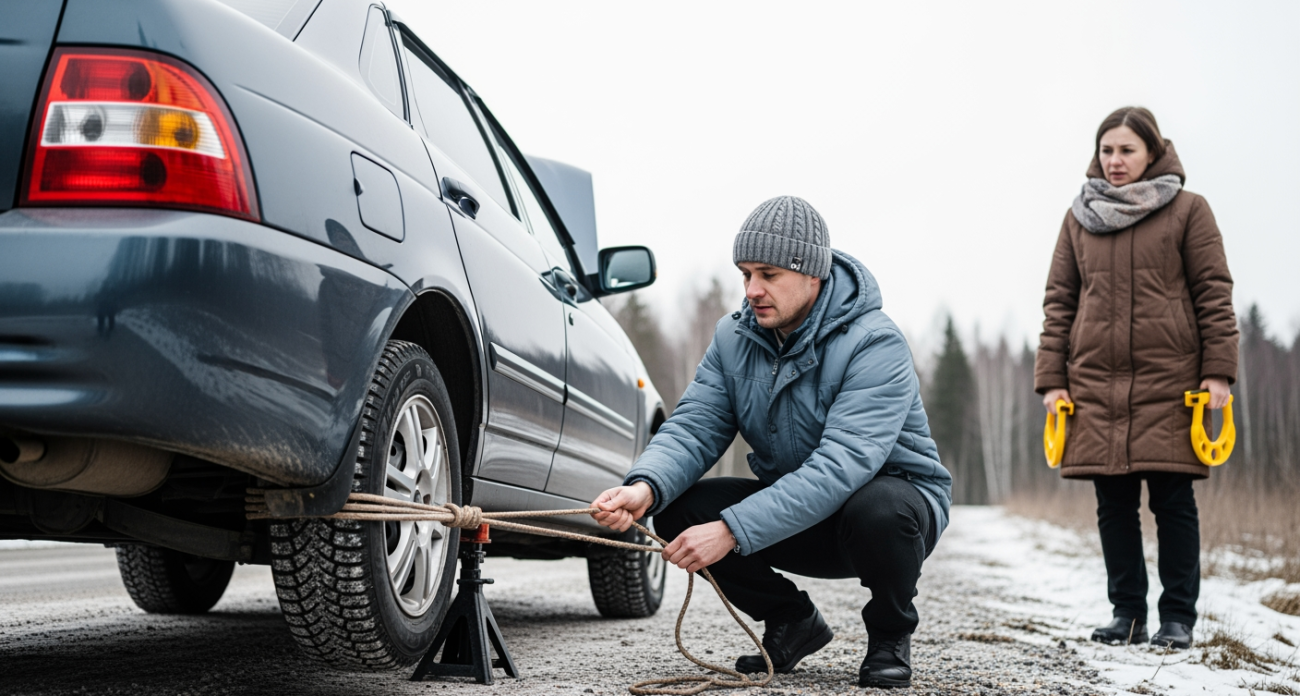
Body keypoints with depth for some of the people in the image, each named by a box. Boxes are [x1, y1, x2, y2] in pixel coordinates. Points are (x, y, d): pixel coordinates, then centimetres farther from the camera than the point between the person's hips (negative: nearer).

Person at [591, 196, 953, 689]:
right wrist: (646, 486, -36)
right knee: (677, 508, -17)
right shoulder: (734, 339, -4)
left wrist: (733, 530, -42)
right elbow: (694, 427, -12)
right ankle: (791, 622, 7)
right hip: (791, 513, 5)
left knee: (877, 510, -40)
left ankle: (890, 634, -6)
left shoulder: (874, 345, -25)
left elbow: (839, 467, -36)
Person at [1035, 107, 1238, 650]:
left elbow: (1215, 295, 2)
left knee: (1173, 499, 0)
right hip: (1095, 382, 3)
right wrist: (1052, 378, 4)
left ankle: (1178, 619, 7)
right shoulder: (1080, 218, 13)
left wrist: (1218, 372, -5)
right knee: (1113, 502, 5)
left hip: (1169, 381, -3)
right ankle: (1127, 616, 13)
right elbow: (1059, 302, 11)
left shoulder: (1188, 210, 5)